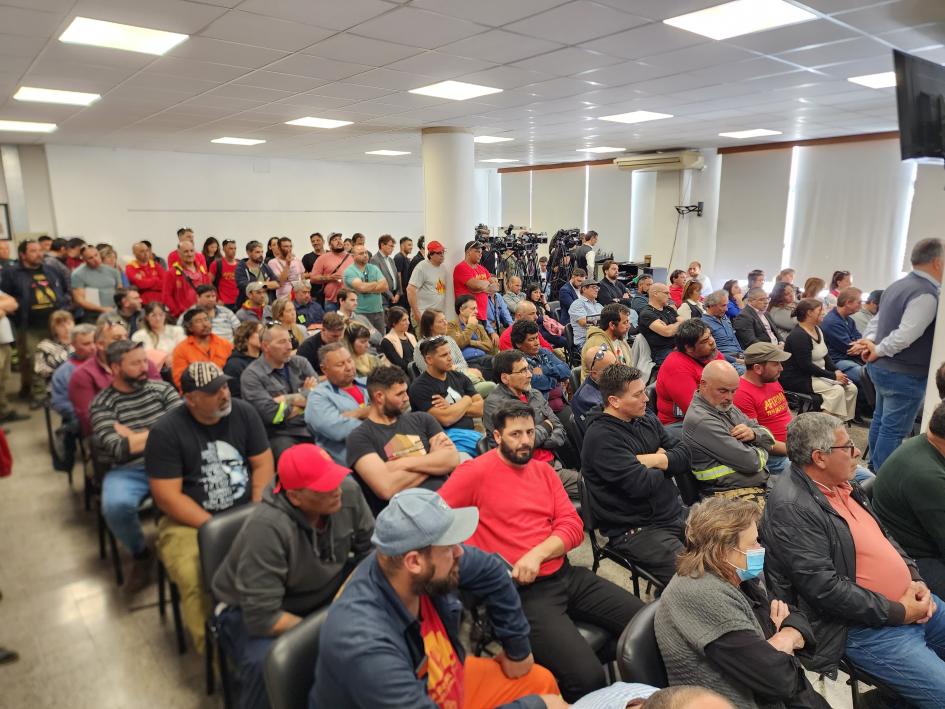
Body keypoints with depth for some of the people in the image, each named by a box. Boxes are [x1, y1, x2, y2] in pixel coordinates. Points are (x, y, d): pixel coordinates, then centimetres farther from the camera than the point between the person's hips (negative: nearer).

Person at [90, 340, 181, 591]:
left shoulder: (161, 388, 6)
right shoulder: (101, 405, -2)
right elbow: (118, 450, -15)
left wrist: (133, 436, -9)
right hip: (128, 472, -2)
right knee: (116, 506, -33)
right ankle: (141, 554, 0)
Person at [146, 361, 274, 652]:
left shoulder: (243, 412, 0)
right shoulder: (166, 431, -9)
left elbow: (263, 463, 4)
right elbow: (167, 496, -11)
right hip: (190, 521, -3)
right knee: (195, 579, -31)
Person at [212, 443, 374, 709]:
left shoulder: (347, 490, -20)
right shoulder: (267, 528, -35)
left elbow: (371, 549, -7)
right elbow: (263, 617, -33)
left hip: (323, 590, 6)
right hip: (254, 610, -5)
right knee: (269, 665, -37)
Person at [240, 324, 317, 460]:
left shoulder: (300, 363, 12)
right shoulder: (252, 375, -3)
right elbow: (271, 414, -14)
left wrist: (287, 399, -8)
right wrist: (306, 398, -1)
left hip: (312, 427, 5)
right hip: (280, 435, -5)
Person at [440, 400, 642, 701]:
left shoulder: (543, 470, 12)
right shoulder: (475, 472, -8)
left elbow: (573, 526, 6)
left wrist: (538, 553, -13)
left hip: (566, 575, 6)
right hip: (522, 590, -6)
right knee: (587, 676, -24)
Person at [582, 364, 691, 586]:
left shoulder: (647, 420, 10)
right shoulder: (601, 437, -17)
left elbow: (684, 455, 6)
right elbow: (641, 484, -23)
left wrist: (655, 460, -12)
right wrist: (662, 467, -2)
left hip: (675, 515, 8)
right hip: (636, 531, -8)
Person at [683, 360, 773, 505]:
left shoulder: (726, 407, 14)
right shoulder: (701, 421, -18)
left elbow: (769, 437, 17)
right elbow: (750, 463, -18)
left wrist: (753, 433, -6)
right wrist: (762, 451, 5)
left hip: (764, 485, 9)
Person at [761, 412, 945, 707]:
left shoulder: (839, 484, 6)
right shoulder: (791, 508, -25)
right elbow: (824, 587, -25)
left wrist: (915, 579, 2)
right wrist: (898, 613, -16)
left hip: (909, 601, 9)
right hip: (865, 629, -9)